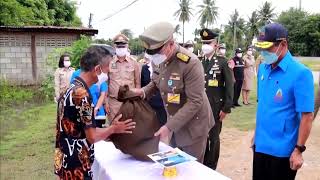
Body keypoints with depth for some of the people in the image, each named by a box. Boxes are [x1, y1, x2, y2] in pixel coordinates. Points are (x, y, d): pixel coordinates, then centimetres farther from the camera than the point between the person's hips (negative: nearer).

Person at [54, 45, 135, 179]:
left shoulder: (73, 88, 6)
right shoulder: (82, 94, -23)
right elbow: (92, 136, -19)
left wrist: (109, 129, 10)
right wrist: (113, 129, -3)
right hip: (75, 166, -9)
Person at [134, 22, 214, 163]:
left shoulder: (190, 63, -27)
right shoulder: (160, 59, -4)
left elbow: (195, 102, -26)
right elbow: (156, 82, 12)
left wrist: (169, 126, -26)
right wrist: (143, 91, -10)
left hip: (193, 124, -7)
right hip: (174, 122, 7)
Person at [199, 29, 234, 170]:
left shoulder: (223, 62, -5)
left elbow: (229, 86, -6)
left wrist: (226, 108, -10)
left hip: (215, 107, -3)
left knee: (214, 138, 10)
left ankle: (211, 168, 25)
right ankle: (202, 165, 30)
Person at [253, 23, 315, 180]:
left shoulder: (300, 73, -17)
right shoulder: (262, 68, 2)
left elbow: (307, 116, -16)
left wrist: (299, 150, -16)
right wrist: (257, 133, 12)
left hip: (283, 149, -6)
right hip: (260, 145, 6)